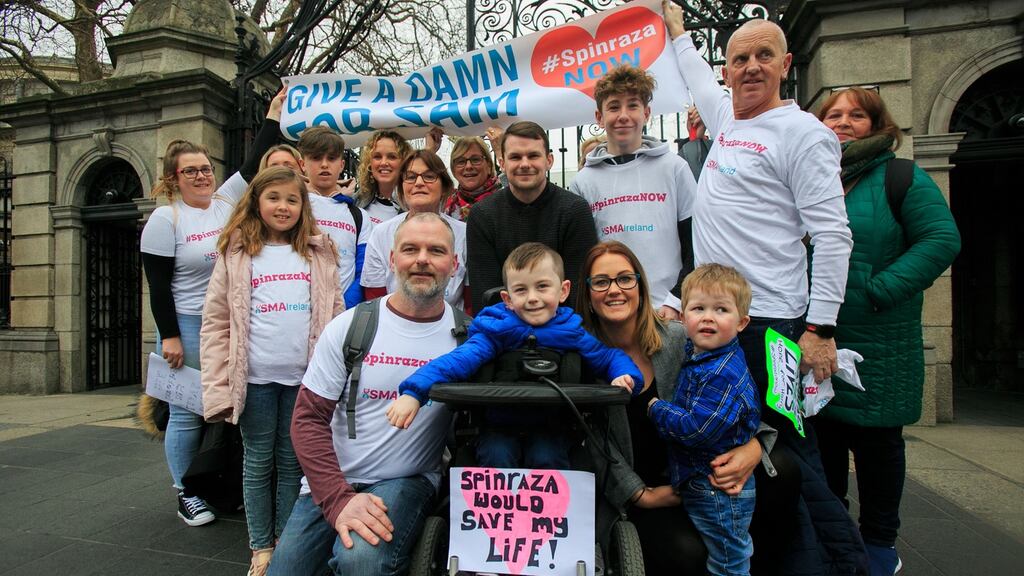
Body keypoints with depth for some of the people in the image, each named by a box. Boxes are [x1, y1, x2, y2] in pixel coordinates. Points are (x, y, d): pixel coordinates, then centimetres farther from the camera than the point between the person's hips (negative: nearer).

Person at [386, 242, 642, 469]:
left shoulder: (571, 332, -3)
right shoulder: (496, 330, -10)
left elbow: (608, 357, 8)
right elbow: (460, 359, -21)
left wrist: (624, 376, -16)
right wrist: (414, 392, -33)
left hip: (549, 426, 1)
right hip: (500, 424, -1)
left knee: (546, 458, -26)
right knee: (496, 456, -27)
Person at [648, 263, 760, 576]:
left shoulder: (723, 374, -28)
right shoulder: (696, 352, 2)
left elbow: (697, 429, -30)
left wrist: (656, 408, -16)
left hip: (718, 490, -9)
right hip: (698, 483, 9)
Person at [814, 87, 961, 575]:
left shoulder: (901, 178, -1)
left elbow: (942, 239, -10)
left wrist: (877, 290, -18)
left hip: (877, 344, -3)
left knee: (877, 440, 10)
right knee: (822, 439, 12)